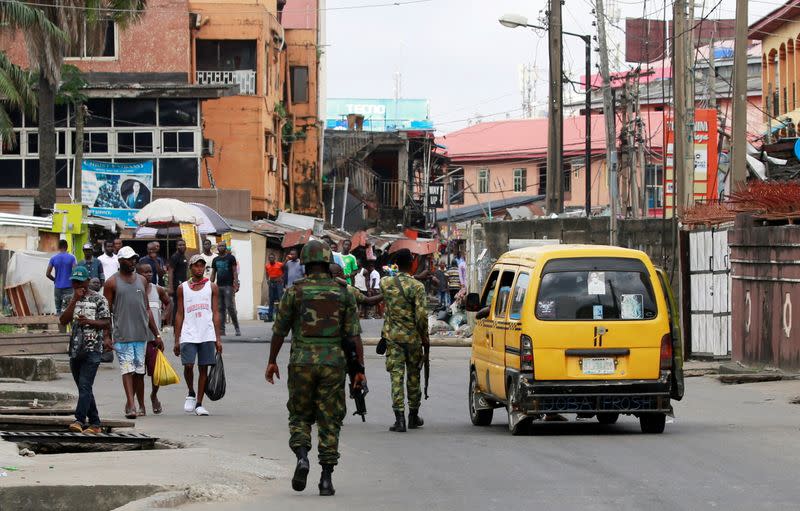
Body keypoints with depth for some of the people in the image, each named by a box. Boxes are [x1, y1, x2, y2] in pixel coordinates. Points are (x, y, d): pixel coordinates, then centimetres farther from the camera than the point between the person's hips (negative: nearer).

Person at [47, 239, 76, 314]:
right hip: (69, 287, -3)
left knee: (58, 309, 10)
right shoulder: (71, 258, -5)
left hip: (58, 287, 3)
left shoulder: (53, 258, 2)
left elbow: (47, 274, 0)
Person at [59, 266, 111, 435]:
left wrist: (89, 321, -17)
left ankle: (79, 420, -26)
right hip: (75, 349, 6)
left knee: (85, 386, -17)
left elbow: (107, 323, -1)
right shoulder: (72, 300, 15)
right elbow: (63, 321, 2)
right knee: (83, 388, 8)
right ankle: (95, 423, 14)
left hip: (92, 349, -6)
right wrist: (74, 300, -5)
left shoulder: (98, 299, 1)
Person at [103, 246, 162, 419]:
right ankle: (131, 405, -19)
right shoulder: (112, 282, 0)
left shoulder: (142, 281, 14)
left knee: (139, 371, 7)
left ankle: (137, 405, 18)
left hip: (140, 333, 5)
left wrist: (157, 334, 16)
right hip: (122, 334, -5)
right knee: (127, 369, -12)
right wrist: (106, 337, -8)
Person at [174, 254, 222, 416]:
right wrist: (176, 340, 6)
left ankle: (199, 404, 8)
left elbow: (216, 313, 8)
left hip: (207, 335, 1)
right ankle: (191, 394, 13)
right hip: (188, 334, 0)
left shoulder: (212, 287, 8)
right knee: (188, 365, -13)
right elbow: (179, 315, 10)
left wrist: (218, 338, 2)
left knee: (204, 368, 1)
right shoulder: (183, 288, 8)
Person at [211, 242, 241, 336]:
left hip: (228, 286, -5)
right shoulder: (215, 260, 15)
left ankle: (237, 328, -3)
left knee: (230, 307, -10)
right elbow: (213, 273, 18)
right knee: (221, 308, 3)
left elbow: (235, 272, -2)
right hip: (219, 286, 5)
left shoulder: (230, 258, 1)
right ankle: (221, 329, 4)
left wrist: (236, 284, -11)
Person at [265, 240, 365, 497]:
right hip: (333, 362, 1)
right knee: (329, 421, 6)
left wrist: (272, 361, 12)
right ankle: (327, 478, 1)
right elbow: (354, 334, 0)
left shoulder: (294, 291, -1)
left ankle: (302, 456, -12)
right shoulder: (343, 293, 2)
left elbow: (279, 330, 1)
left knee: (300, 416, 14)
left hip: (302, 362, -1)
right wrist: (360, 369, 3)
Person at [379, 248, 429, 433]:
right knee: (413, 376, 13)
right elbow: (421, 315, -14)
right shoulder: (417, 286, -12)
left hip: (393, 335, 1)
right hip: (413, 337, -1)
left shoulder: (385, 283, -1)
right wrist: (425, 337, -4)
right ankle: (413, 416, 23)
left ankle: (399, 418, -11)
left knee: (396, 376, -1)